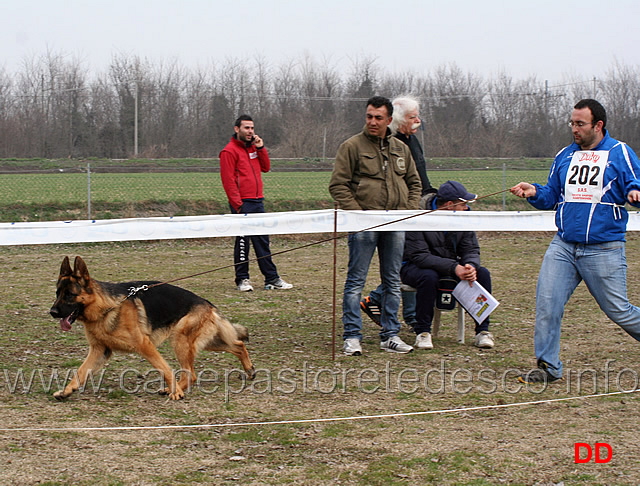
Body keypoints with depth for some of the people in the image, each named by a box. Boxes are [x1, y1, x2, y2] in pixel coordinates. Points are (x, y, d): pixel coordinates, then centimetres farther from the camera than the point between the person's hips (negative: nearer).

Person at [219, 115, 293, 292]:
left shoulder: (253, 148, 17)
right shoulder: (230, 151, -7)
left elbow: (265, 167, 15)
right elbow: (228, 179, -12)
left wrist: (260, 148, 3)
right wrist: (237, 204, -17)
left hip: (257, 201, 8)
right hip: (242, 204, -8)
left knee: (262, 240, 9)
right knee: (243, 241, -3)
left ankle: (271, 278, 13)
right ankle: (242, 279, 4)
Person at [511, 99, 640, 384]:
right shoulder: (564, 156, 13)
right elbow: (552, 198, 17)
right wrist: (534, 193, -2)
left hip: (603, 250, -4)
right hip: (563, 246, 4)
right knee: (547, 302, -9)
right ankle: (548, 367, 0)